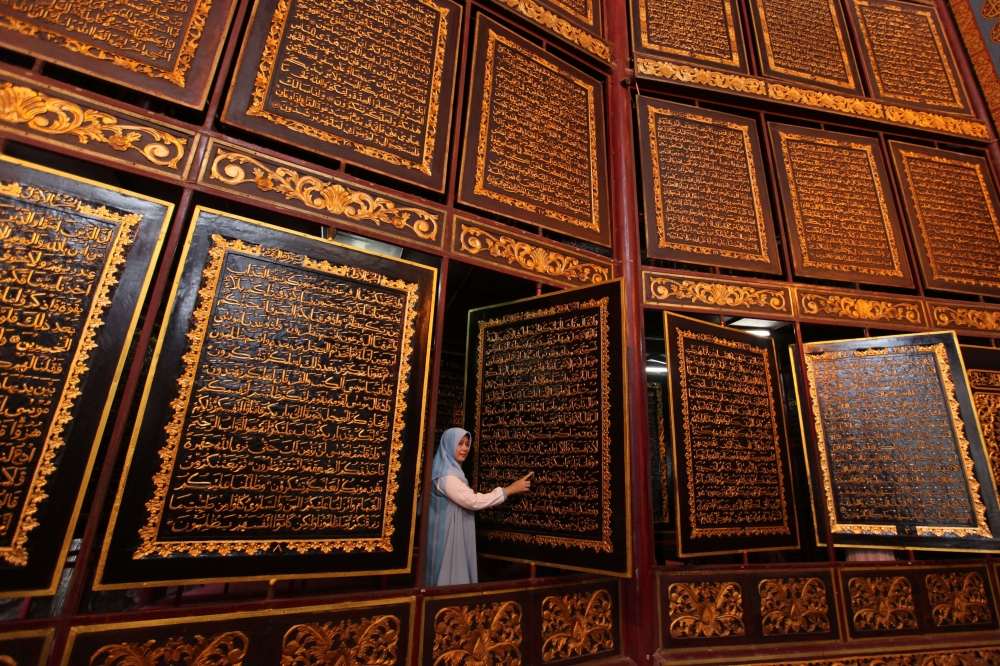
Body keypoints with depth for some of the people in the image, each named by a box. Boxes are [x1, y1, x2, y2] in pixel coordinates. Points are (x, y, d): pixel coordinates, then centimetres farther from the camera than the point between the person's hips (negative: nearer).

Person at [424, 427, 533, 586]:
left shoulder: (453, 470, 13)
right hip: (448, 535, -10)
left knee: (454, 574, 15)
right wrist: (510, 489, -24)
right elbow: (473, 501, -26)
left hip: (455, 533, 10)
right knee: (450, 577, 0)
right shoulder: (446, 475, -21)